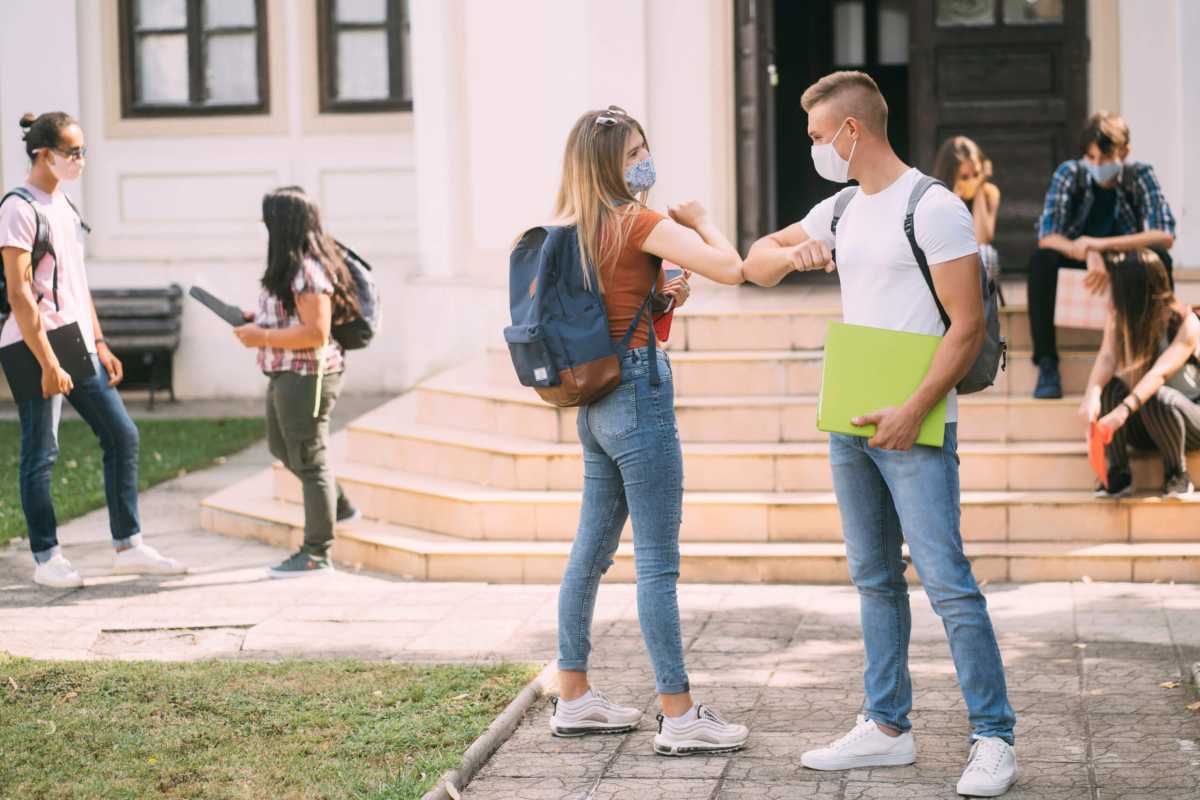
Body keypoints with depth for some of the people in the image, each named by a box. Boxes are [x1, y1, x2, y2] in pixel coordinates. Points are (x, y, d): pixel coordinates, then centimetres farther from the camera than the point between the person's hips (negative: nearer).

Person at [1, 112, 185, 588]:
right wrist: (47, 363, -20)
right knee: (41, 454, 0)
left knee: (122, 435, 7)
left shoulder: (64, 206, 15)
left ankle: (128, 546, 13)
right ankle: (46, 558, 9)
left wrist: (100, 345, 17)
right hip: (38, 350, -9)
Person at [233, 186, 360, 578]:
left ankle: (316, 553, 8)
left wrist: (263, 337, -22)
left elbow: (316, 332, -28)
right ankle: (338, 506, 40)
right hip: (285, 376, 11)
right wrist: (256, 319, 7)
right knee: (281, 446, 25)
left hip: (307, 378, -11)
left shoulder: (308, 272, -22)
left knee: (308, 459, -1)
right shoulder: (290, 269, 10)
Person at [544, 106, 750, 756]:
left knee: (591, 549, 15)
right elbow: (731, 269, -22)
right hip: (638, 392, -9)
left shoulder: (575, 229, 10)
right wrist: (698, 218, -4)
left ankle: (573, 699, 22)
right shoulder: (639, 223, -14)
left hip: (595, 403, 9)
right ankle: (679, 718, -1)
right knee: (657, 562, -5)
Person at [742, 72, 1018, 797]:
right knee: (876, 579, 12)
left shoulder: (934, 208, -10)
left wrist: (914, 412, -20)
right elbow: (755, 263, 22)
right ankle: (888, 728, 20)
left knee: (946, 580, -10)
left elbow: (968, 327, -14)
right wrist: (792, 255, -2)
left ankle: (994, 738, -5)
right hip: (850, 424, 8)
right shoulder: (838, 211, 14)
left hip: (916, 429, -8)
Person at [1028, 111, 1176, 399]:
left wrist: (1101, 245, -38)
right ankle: (1047, 364, -27)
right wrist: (1089, 255, -42)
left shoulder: (1141, 176, -17)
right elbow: (1046, 237, -23)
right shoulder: (1069, 173, -17)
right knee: (1041, 260, -32)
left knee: (1158, 258, -32)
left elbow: (1165, 235, -27)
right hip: (1077, 256, 0)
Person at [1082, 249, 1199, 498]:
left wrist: (1124, 410, -50)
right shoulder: (1119, 317, -6)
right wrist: (1093, 394, -43)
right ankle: (1118, 474, -18)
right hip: (1142, 428, 4)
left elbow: (1160, 373, -35)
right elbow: (1107, 357, -22)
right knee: (1110, 387, -26)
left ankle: (1178, 475, -13)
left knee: (1156, 397, -36)